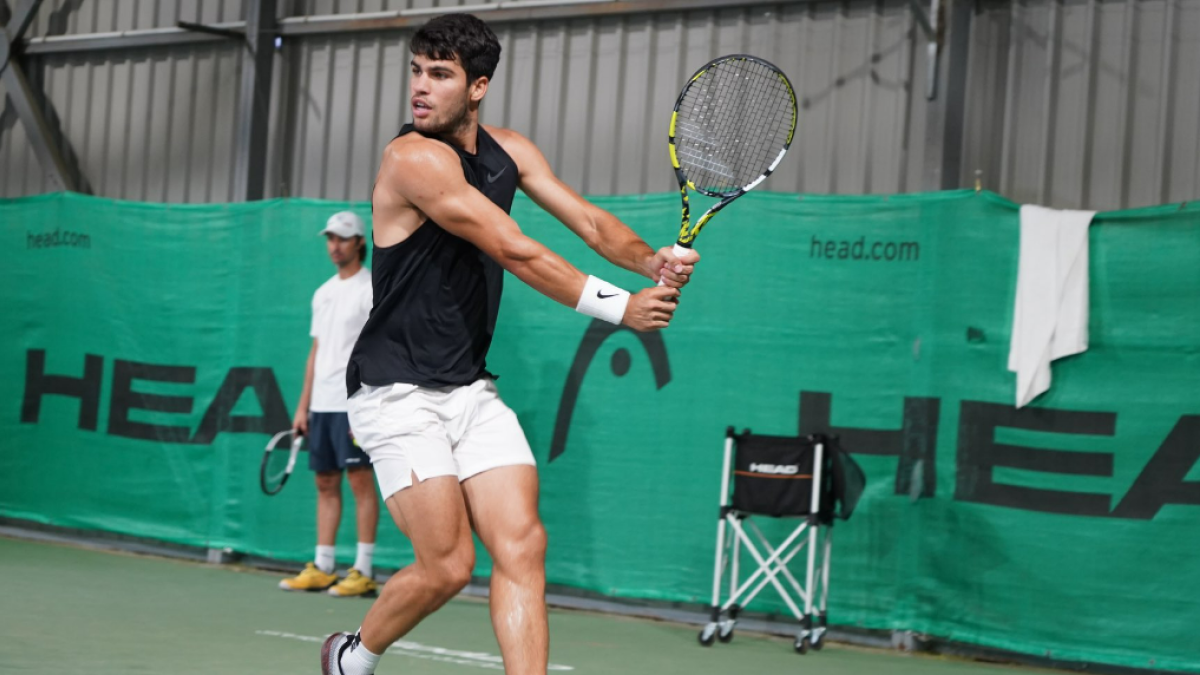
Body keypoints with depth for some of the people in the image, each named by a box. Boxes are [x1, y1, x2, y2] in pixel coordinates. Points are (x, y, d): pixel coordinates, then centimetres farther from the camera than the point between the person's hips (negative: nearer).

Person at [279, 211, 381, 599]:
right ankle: (322, 569, 12)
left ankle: (363, 572, -6)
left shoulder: (371, 288, -5)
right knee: (326, 484, 8)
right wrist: (303, 405, 16)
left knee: (360, 480, -7)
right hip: (322, 405, 8)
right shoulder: (323, 293, 19)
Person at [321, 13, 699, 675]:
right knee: (447, 565, -9)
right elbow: (515, 253, -21)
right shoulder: (414, 157, -18)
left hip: (472, 390, 7)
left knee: (522, 547, -7)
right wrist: (619, 306, -17)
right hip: (399, 395, -7)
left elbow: (589, 221, 2)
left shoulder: (508, 151, 7)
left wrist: (654, 261, -19)